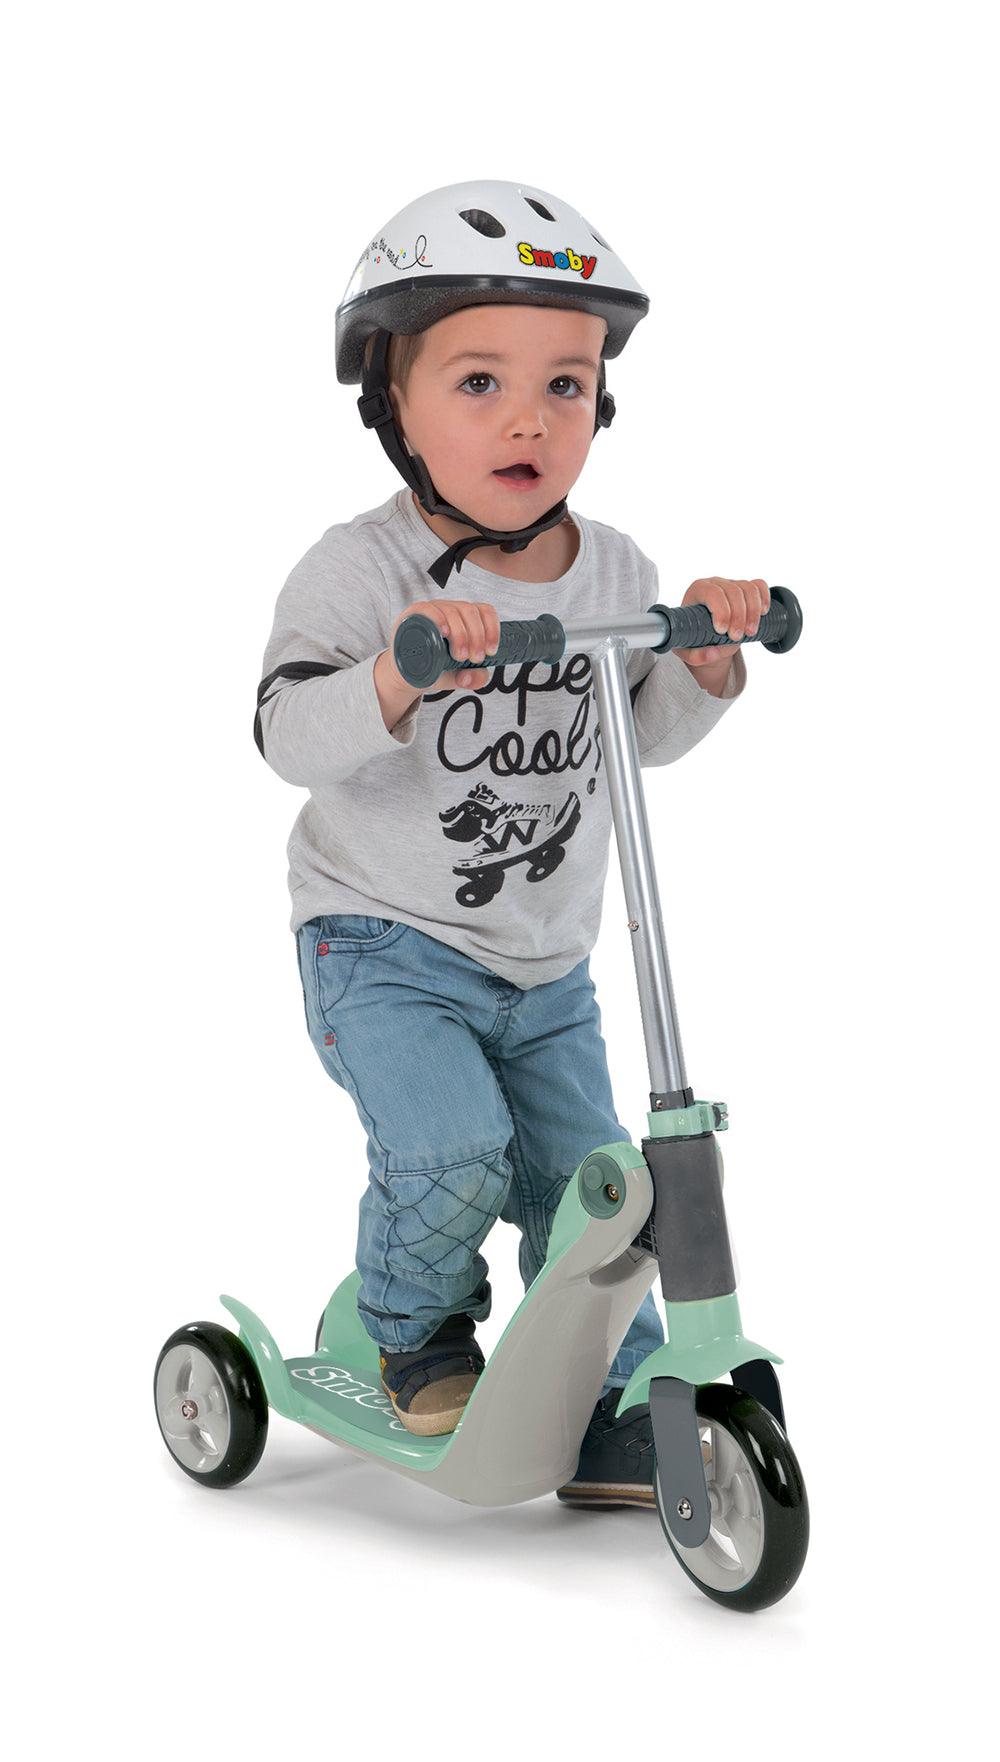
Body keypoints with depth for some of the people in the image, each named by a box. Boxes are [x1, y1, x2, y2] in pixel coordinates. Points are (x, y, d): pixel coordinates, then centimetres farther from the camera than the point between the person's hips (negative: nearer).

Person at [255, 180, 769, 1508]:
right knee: (452, 1150, -23)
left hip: (546, 968, 5)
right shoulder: (363, 568, -16)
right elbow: (290, 735, -28)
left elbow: (647, 739, 11)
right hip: (382, 946, -5)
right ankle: (416, 1329, 9)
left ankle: (609, 1428, 23)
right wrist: (398, 673, -47)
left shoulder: (615, 573, 1)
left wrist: (707, 659, -8)